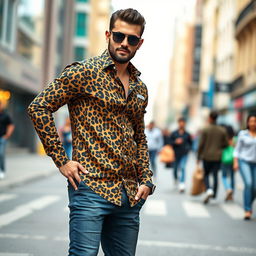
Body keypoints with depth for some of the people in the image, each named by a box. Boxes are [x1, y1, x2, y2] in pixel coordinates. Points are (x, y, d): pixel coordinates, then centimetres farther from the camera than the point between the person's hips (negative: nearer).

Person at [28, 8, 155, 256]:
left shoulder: (140, 88, 16)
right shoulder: (85, 72, -4)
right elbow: (38, 107, -8)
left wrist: (146, 180, 11)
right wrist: (61, 160, -10)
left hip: (130, 197, 7)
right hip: (92, 187, -6)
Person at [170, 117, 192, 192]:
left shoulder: (187, 134, 4)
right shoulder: (174, 134, 3)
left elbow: (190, 143, 16)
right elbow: (170, 143, 3)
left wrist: (188, 148, -1)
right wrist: (175, 142, -15)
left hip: (184, 154, -1)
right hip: (176, 154, 1)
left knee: (183, 168, -17)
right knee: (175, 169, 10)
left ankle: (182, 185, -20)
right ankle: (176, 179, 42)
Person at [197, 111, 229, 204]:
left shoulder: (205, 130, -7)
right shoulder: (222, 130, 0)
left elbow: (201, 144, -8)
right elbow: (226, 144, 2)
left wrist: (198, 157, 0)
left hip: (207, 156, -2)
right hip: (217, 157, 2)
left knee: (206, 175, 10)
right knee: (215, 175, 11)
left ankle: (209, 190, -13)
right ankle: (214, 194, 15)